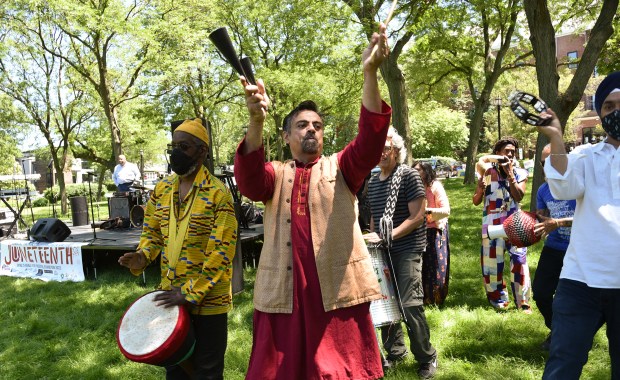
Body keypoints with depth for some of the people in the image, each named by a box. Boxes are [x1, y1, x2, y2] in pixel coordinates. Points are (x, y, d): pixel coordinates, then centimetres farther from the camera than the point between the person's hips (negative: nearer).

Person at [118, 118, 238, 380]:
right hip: (170, 294, 6)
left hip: (207, 298, -5)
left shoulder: (217, 193, -15)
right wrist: (142, 256, -8)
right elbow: (152, 231, 14)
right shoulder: (162, 189, 4)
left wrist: (190, 292, -20)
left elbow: (222, 250, -18)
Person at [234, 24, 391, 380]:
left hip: (339, 290, -1)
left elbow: (371, 140, -11)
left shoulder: (341, 168, 8)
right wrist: (257, 120, -30)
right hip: (283, 293, 1)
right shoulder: (274, 174, 10)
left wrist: (371, 73, -24)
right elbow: (248, 181, -13)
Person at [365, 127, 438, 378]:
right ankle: (395, 352, 28)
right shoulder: (372, 182, 10)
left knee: (410, 306, -8)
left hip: (407, 250, -6)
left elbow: (417, 217, -14)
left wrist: (386, 236, -20)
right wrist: (373, 239, 9)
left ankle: (427, 359, 11)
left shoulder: (408, 175, -9)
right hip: (383, 252, 6)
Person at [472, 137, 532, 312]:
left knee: (519, 259, -6)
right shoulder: (487, 172, 2)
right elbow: (475, 201, 4)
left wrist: (510, 174, -13)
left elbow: (519, 196, -12)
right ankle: (498, 299, 20)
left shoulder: (520, 173, 5)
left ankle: (523, 302, 3)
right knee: (492, 262, 4)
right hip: (492, 224, 0)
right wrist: (481, 189, -17)